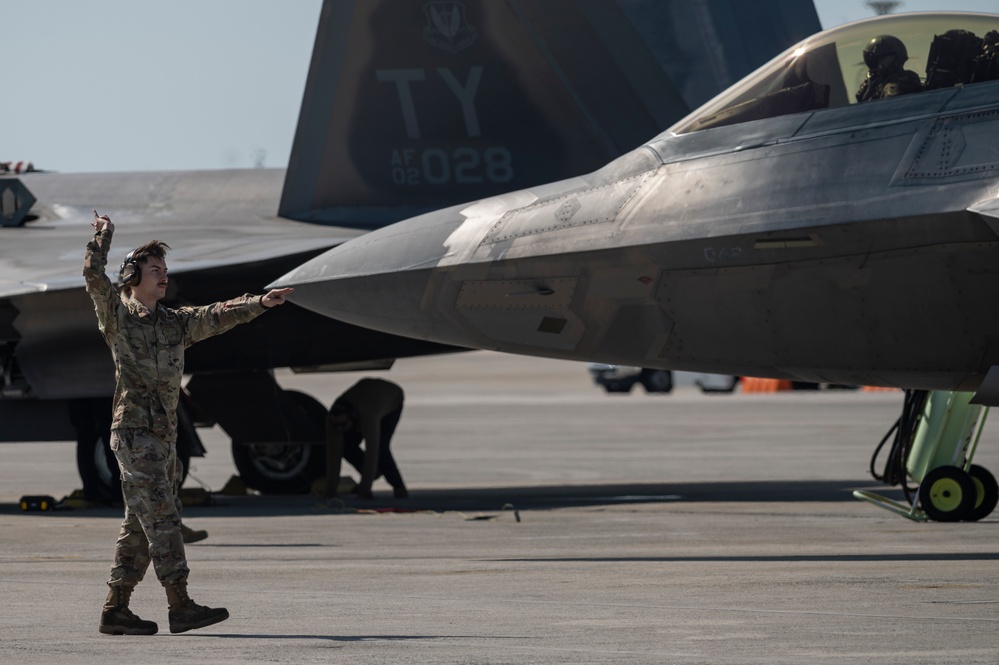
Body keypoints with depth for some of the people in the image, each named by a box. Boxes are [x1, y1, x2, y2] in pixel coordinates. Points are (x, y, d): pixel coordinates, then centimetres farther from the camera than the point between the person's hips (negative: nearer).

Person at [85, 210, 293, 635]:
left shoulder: (175, 323, 16)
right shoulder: (118, 317, -1)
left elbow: (219, 316, 9)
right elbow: (94, 279, -16)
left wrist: (259, 304, -2)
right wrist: (103, 237, -15)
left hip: (164, 436, 8)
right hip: (133, 432, -7)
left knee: (141, 525, 8)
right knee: (162, 516, -13)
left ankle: (115, 610, 12)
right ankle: (179, 607, -17)